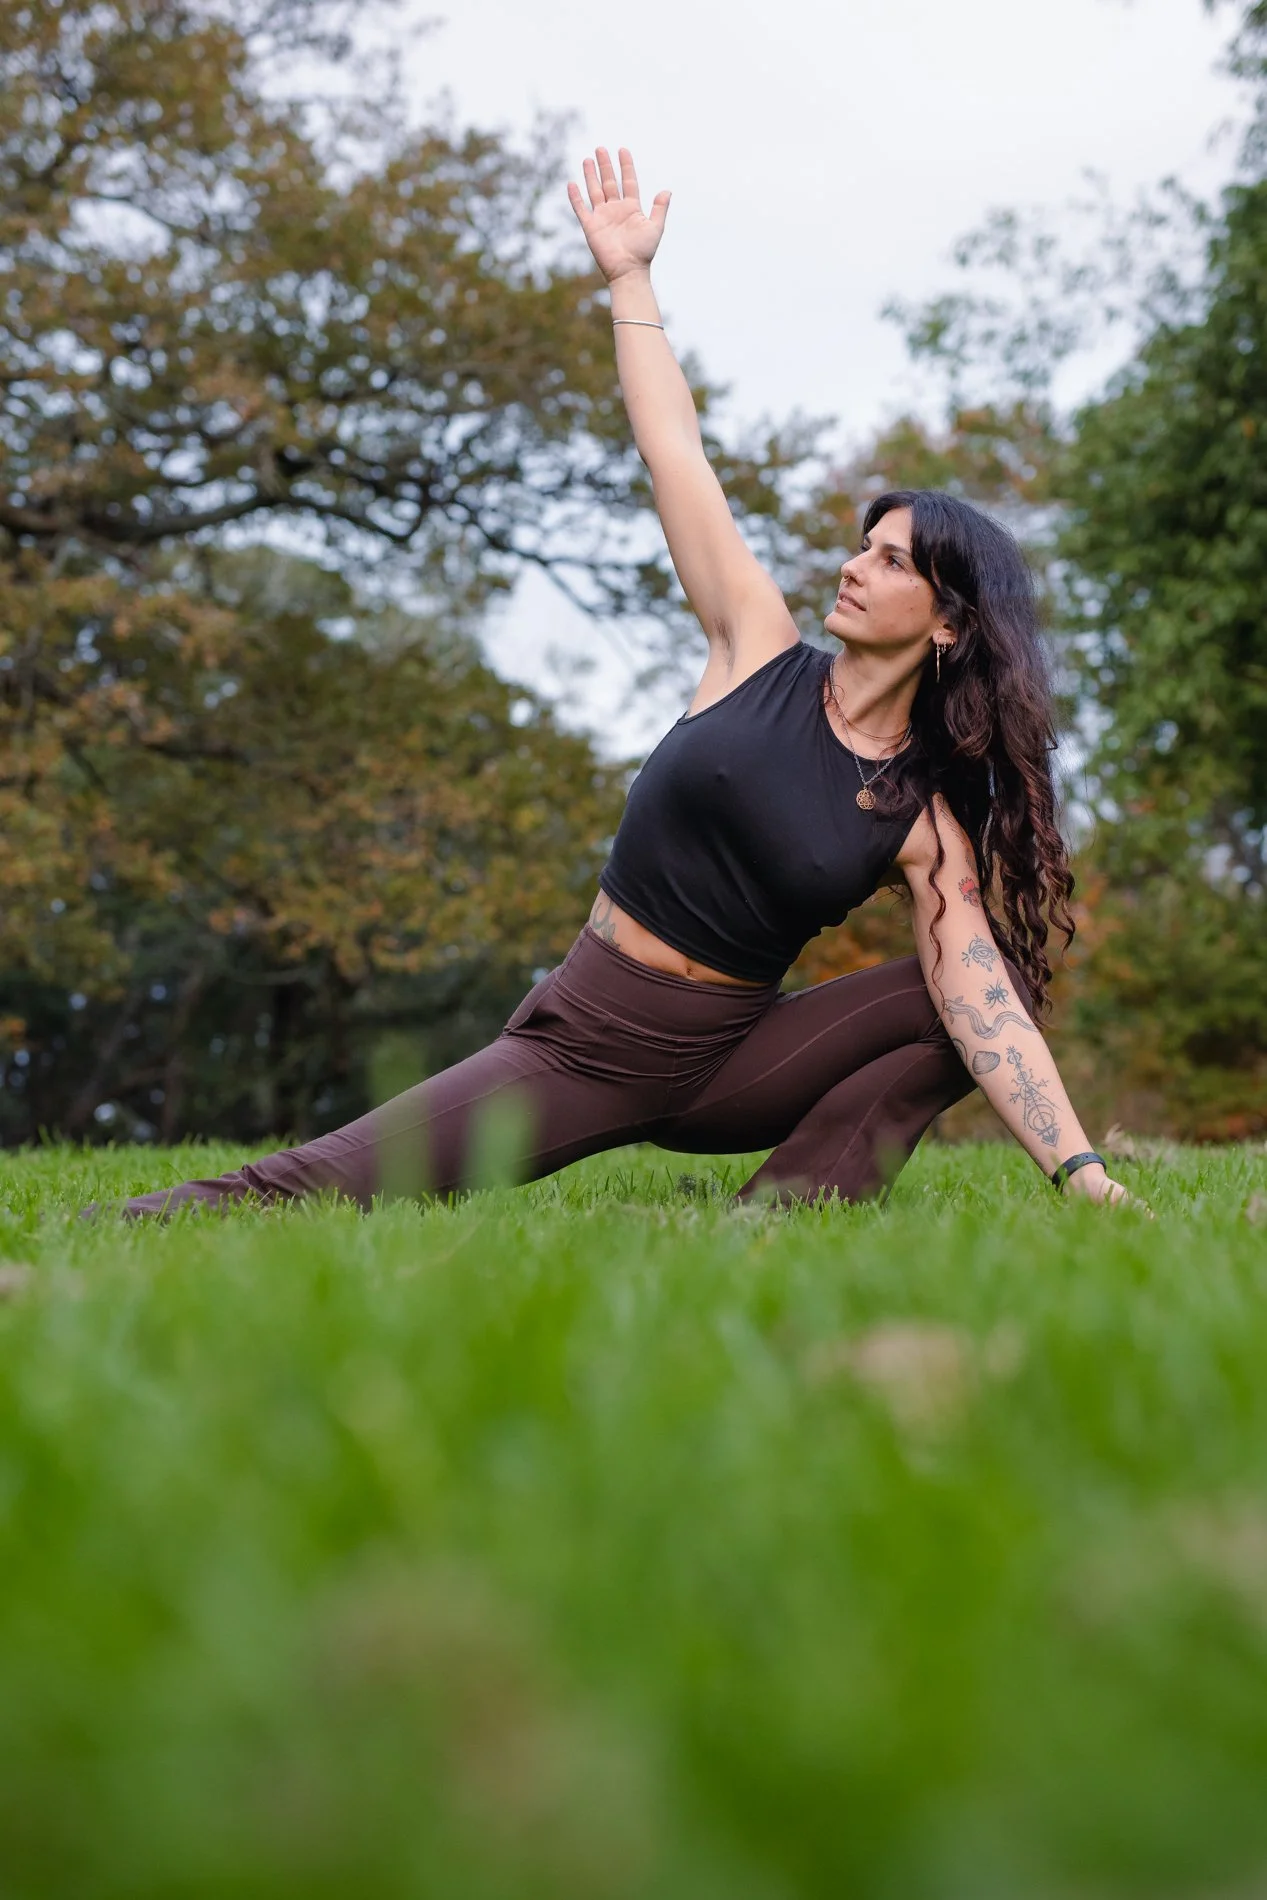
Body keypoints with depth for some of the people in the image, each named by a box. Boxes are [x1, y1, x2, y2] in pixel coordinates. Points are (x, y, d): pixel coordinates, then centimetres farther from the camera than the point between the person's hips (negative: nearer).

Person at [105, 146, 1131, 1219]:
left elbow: (986, 1006, -15)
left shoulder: (926, 820, -4)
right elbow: (677, 454, -2)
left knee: (997, 977, -20)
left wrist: (1080, 1170, -27)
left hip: (728, 1066, 0)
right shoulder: (763, 657, -1)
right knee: (309, 1190, -16)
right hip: (583, 1041, 0)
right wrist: (630, 278, -3)